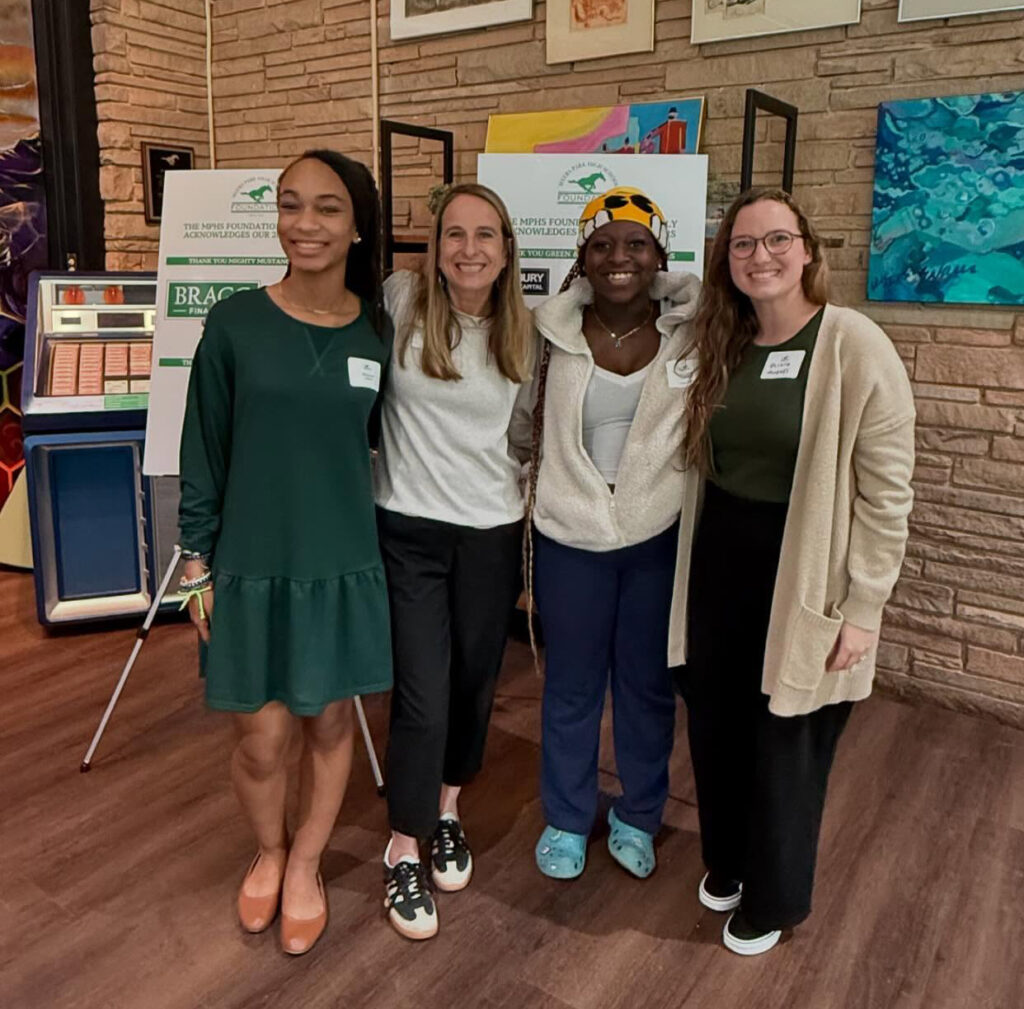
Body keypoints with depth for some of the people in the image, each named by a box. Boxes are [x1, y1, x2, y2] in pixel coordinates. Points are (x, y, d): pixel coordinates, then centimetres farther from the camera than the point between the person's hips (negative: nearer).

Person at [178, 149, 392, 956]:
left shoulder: (380, 332, -2)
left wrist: (396, 549, 8)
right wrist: (200, 566, -1)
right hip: (252, 566, -1)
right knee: (262, 739, 6)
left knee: (330, 724, 13)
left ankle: (305, 868, 38)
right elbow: (204, 455, -2)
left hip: (346, 565, 2)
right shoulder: (234, 324, -7)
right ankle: (269, 852, 39)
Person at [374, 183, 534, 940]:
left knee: (474, 686, 15)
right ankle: (403, 851, 21)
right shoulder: (398, 302, -7)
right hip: (409, 530, -3)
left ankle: (446, 811, 41)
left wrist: (536, 505, 7)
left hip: (493, 533, 3)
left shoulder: (523, 331, 2)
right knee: (423, 697, -2)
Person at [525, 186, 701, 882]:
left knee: (649, 685, 15)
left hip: (661, 538, 0)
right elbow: (536, 441, 2)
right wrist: (522, 537, 4)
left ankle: (637, 818, 39)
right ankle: (566, 819, 37)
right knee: (570, 687, 15)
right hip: (570, 539, 0)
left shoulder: (694, 329, -7)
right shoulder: (557, 332, -5)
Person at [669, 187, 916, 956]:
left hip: (801, 567, -5)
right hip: (719, 554, 6)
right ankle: (726, 859, 44)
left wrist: (863, 607, -14)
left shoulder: (855, 346, -14)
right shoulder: (720, 344, 5)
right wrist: (697, 552, 8)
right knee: (715, 724, 18)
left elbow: (886, 490, -14)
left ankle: (772, 896, 35)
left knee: (787, 741, 11)